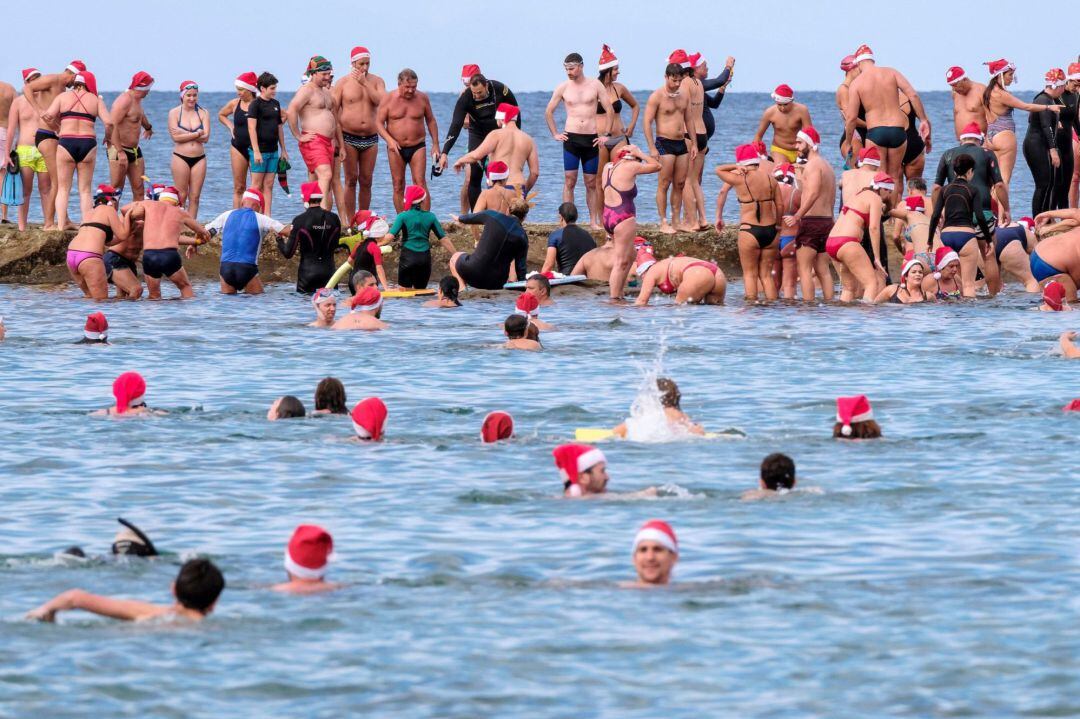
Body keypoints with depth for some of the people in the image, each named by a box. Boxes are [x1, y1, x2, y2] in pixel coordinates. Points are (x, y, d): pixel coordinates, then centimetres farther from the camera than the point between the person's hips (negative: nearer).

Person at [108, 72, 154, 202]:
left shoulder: (137, 100, 13)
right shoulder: (124, 101, -17)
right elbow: (112, 126, -26)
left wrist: (148, 127, 57)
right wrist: (120, 152, -32)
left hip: (135, 150, 9)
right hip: (119, 149, -9)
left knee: (139, 191, 3)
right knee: (116, 189, -9)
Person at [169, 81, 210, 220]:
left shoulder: (203, 113, 6)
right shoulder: (174, 113, 1)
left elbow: (206, 137, -5)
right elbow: (175, 136, -11)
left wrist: (185, 134, -13)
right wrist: (197, 134, -10)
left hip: (199, 158, 2)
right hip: (181, 157, -2)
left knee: (195, 197, 3)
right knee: (181, 196, -4)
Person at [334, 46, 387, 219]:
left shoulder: (376, 81, 7)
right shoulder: (343, 83, 1)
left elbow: (381, 101, -11)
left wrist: (365, 83, -13)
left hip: (370, 138, 2)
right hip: (349, 138, -2)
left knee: (366, 181, 5)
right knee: (351, 180, -3)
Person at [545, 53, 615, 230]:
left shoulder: (595, 85, 2)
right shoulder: (563, 88, 4)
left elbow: (610, 110, 5)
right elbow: (548, 112, 14)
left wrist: (606, 135, 1)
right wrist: (555, 134, 7)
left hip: (591, 139, 0)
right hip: (571, 138, 0)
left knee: (591, 183, 5)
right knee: (569, 181, -5)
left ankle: (594, 221, 10)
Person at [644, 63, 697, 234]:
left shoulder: (684, 96, 12)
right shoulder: (657, 96, -8)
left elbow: (689, 120, 20)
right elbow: (647, 122, -11)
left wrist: (694, 143, 14)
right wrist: (652, 148, -17)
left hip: (681, 143, 6)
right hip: (664, 143, -6)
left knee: (680, 184, 7)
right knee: (664, 184, -6)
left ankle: (676, 221, 14)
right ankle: (664, 223, -3)